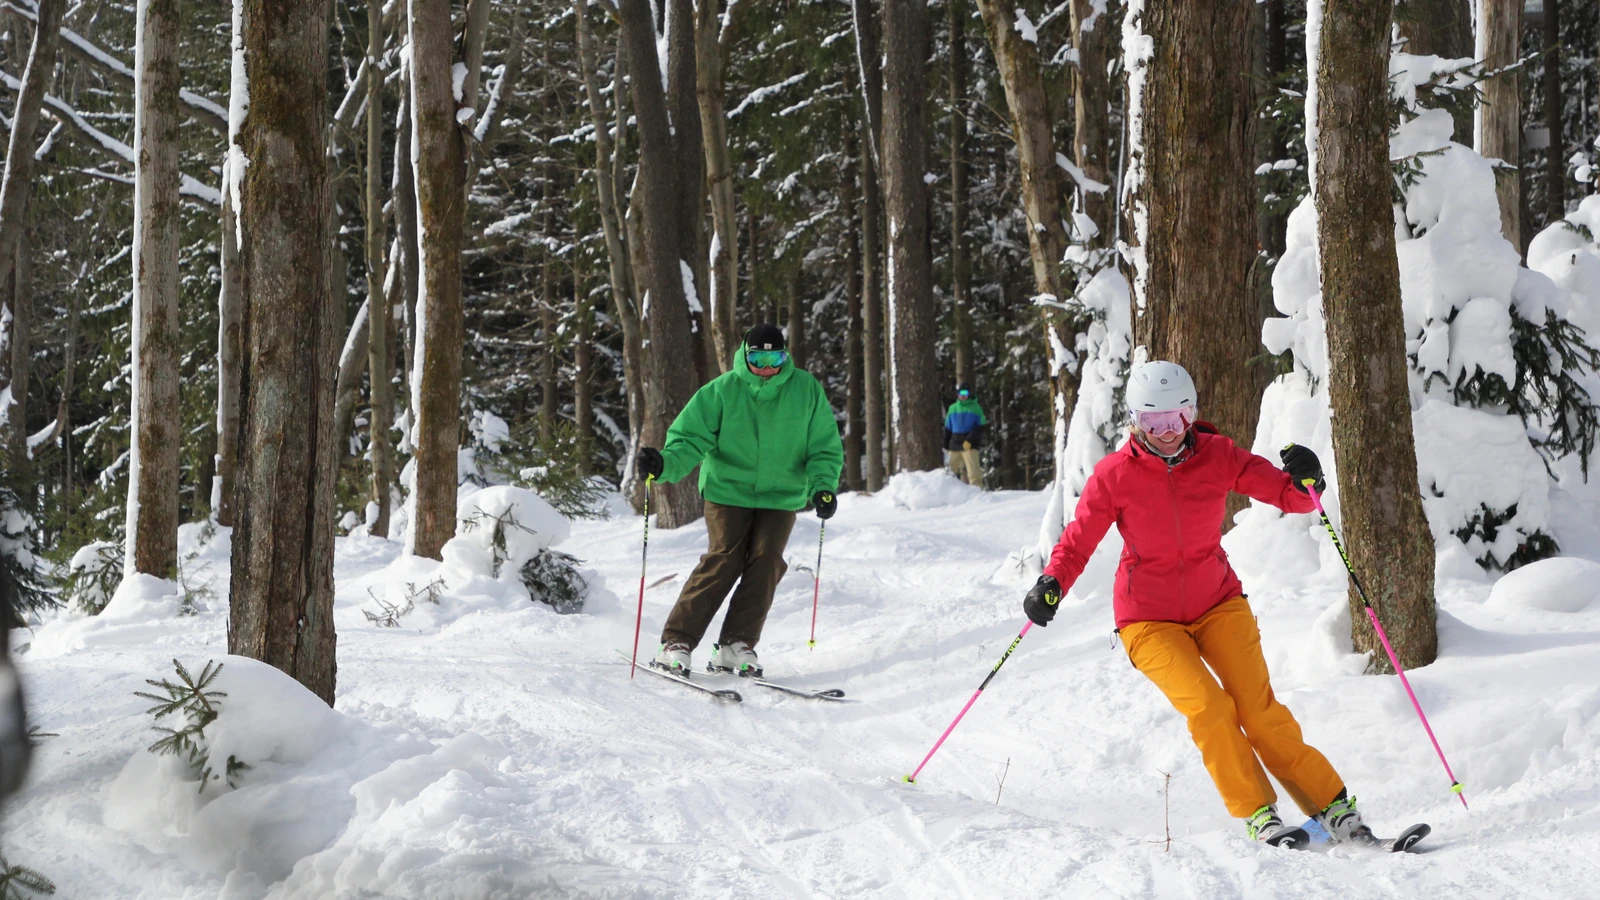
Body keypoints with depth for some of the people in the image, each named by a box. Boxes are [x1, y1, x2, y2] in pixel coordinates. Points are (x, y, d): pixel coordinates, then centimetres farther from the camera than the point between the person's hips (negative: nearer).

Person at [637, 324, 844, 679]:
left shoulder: (807, 391, -3)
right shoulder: (722, 390, -8)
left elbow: (825, 446, 2)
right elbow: (691, 438, -9)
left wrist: (823, 486, -15)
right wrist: (665, 464, -29)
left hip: (781, 495, 2)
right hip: (728, 490, -2)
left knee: (766, 562, -11)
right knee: (723, 560, -12)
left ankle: (736, 646, -2)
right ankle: (676, 642, -8)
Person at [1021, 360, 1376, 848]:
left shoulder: (1217, 455, -8)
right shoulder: (1115, 474, -12)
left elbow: (1287, 495, -5)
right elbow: (1079, 538, -5)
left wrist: (1304, 481, -28)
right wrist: (1052, 583, -23)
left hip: (1217, 602, 2)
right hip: (1149, 619, -1)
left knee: (1259, 707, -11)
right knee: (1208, 706, -21)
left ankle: (1334, 808, -3)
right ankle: (1258, 814, -10)